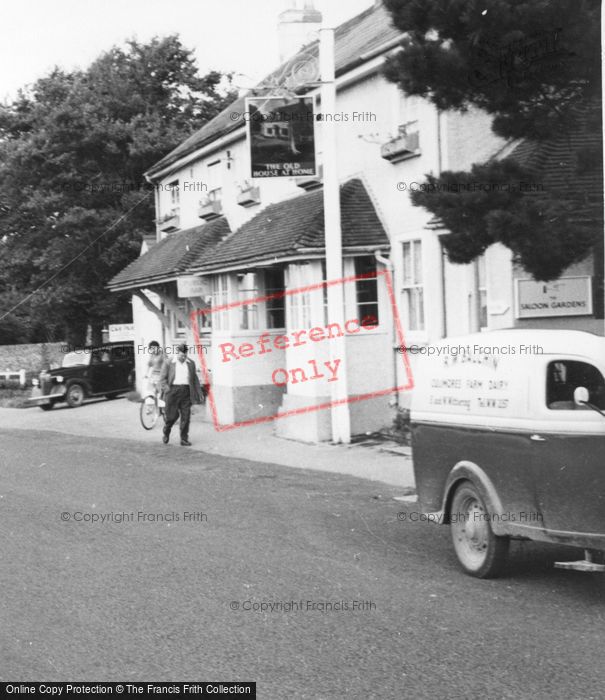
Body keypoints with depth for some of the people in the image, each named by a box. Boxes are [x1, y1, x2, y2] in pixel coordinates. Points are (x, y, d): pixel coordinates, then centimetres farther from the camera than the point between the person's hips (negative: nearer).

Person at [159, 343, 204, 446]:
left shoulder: (191, 363, 12)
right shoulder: (169, 364, 2)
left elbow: (195, 379, 18)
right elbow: (163, 379, 1)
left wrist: (199, 393, 15)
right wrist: (167, 389, -14)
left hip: (186, 391, 3)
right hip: (173, 390, -3)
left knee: (186, 416, -2)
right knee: (172, 415, -3)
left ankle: (184, 439, 4)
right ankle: (166, 433, 24)